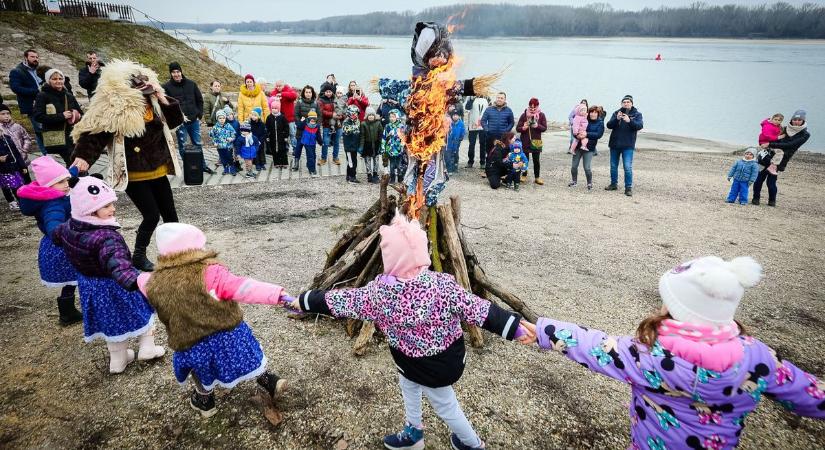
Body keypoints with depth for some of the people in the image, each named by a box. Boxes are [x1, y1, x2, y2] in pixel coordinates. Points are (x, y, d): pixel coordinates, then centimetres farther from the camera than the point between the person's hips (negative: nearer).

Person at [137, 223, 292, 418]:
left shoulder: (154, 284, -5)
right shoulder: (209, 271, -21)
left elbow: (144, 283, 21)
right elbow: (242, 287, -31)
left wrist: (142, 278, 47)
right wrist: (276, 294, -37)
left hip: (191, 346, 4)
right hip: (227, 335, -3)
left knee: (202, 371, 33)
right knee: (252, 359, 23)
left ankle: (205, 401, 53)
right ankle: (268, 382, 38)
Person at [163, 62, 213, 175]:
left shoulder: (191, 84, 5)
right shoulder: (167, 87, -4)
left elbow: (200, 100, 12)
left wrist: (199, 115, 4)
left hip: (194, 120, 3)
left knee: (198, 144, 14)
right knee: (182, 146, 4)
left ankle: (203, 166, 26)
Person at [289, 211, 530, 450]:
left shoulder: (380, 291, -28)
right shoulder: (442, 284, -25)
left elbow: (343, 300, -15)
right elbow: (479, 310, -24)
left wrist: (304, 300, 1)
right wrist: (515, 327, -15)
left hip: (430, 366, -4)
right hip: (446, 356, 4)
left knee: (445, 406, 23)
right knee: (407, 382, 31)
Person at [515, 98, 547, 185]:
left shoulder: (541, 115, 1)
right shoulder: (524, 115, 0)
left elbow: (544, 128, -1)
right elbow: (517, 128, -1)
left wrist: (537, 126, -20)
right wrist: (523, 128, -22)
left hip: (536, 141, 0)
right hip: (525, 141, 0)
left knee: (536, 160, 4)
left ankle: (537, 177, 13)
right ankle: (524, 176, 21)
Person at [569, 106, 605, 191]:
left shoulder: (600, 123, -2)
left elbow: (599, 134, -15)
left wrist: (587, 134, -24)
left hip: (589, 148, -3)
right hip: (578, 146, 3)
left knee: (587, 167, -6)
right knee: (574, 166, 7)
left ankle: (590, 183, 15)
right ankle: (574, 181, 28)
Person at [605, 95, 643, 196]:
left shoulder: (637, 114, 2)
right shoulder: (616, 113, 7)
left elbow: (640, 126, -13)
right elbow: (609, 125, -3)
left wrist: (629, 121, -29)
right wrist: (616, 119, -21)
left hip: (628, 145, -3)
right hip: (614, 144, 3)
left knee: (628, 167, -10)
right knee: (613, 166, 13)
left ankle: (628, 187, -4)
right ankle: (613, 184, 27)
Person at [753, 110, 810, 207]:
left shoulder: (804, 135, -1)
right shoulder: (785, 129, 10)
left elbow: (789, 145, -14)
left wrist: (770, 144, -19)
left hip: (779, 161, -3)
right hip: (767, 157, 3)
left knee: (771, 182, -6)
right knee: (758, 178, -4)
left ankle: (772, 200, 16)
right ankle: (756, 198, 11)